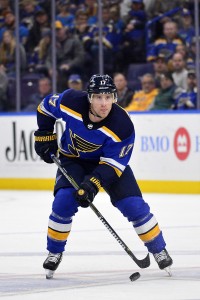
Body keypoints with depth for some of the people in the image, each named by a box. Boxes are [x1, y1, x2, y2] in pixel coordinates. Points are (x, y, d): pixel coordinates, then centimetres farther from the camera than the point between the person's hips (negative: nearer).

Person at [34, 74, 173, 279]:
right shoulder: (70, 102, -28)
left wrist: (93, 183, -39)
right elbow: (46, 107, -5)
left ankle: (159, 250, 8)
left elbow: (113, 164, -27)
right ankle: (54, 252, 1)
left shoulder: (122, 126, -32)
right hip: (73, 160, 1)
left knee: (133, 205, -12)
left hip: (109, 160, -1)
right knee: (63, 202, -20)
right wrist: (45, 136, -5)